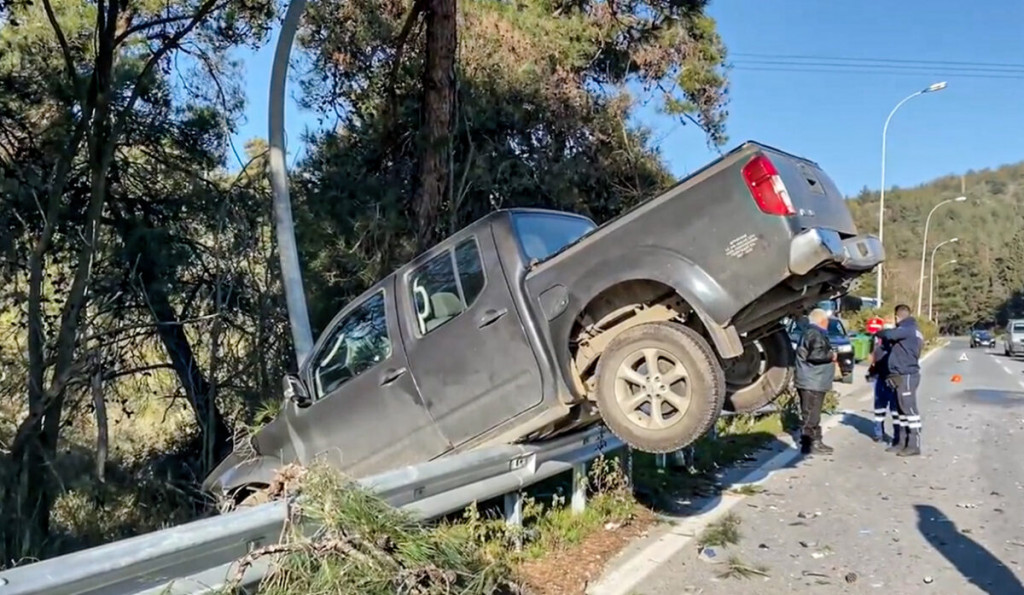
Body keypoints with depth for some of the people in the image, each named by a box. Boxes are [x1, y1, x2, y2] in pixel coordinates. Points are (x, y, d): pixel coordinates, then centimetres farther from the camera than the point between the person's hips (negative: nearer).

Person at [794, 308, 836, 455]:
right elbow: (816, 355, -27)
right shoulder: (815, 334, -16)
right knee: (811, 414, -7)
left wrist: (828, 356, 17)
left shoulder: (810, 332, 18)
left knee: (812, 414, 16)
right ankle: (809, 444, -3)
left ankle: (815, 441, 23)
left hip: (812, 381, 11)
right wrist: (831, 355, -10)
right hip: (812, 382, -11)